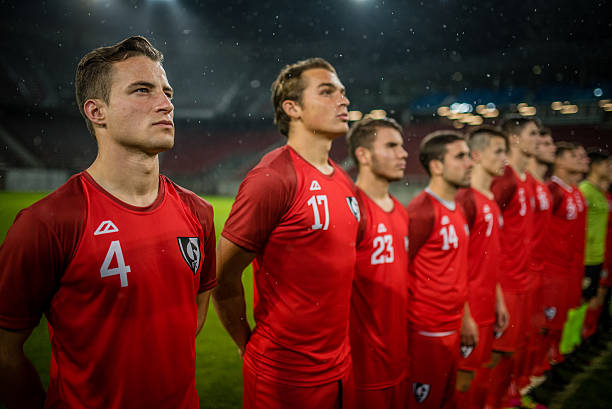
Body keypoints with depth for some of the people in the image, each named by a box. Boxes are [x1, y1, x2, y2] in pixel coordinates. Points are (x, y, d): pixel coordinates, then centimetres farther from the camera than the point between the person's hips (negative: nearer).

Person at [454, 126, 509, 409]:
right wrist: (464, 314, -17)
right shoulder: (466, 199, -15)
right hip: (469, 309, -8)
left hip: (487, 308, 8)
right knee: (464, 378, 4)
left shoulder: (492, 201, 11)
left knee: (481, 376, 17)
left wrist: (499, 301, 16)